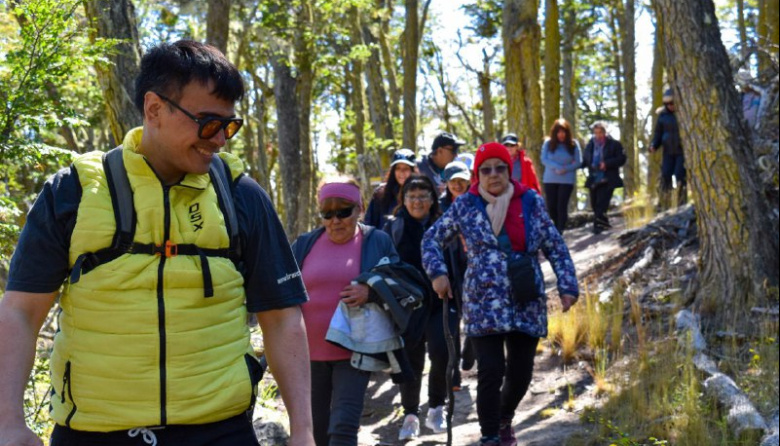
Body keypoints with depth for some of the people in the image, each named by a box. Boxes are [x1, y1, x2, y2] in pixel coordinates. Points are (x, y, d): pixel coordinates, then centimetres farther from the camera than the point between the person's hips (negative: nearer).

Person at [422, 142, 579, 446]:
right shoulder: (465, 206, -1)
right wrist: (437, 273, -6)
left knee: (521, 373, 9)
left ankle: (504, 420, 40)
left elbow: (556, 248, 6)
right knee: (491, 372, -11)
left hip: (527, 305, 2)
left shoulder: (531, 202, 1)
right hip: (485, 306, -2)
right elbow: (432, 239, 9)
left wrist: (567, 287, -1)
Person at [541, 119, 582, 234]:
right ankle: (557, 227, 28)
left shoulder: (573, 144, -1)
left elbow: (578, 162, -2)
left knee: (562, 206, -8)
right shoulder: (548, 143, -1)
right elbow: (544, 159, -6)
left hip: (567, 180, -1)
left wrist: (565, 169, -16)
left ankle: (559, 232, -2)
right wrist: (557, 167, -18)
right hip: (550, 179, 2)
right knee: (551, 206, 4)